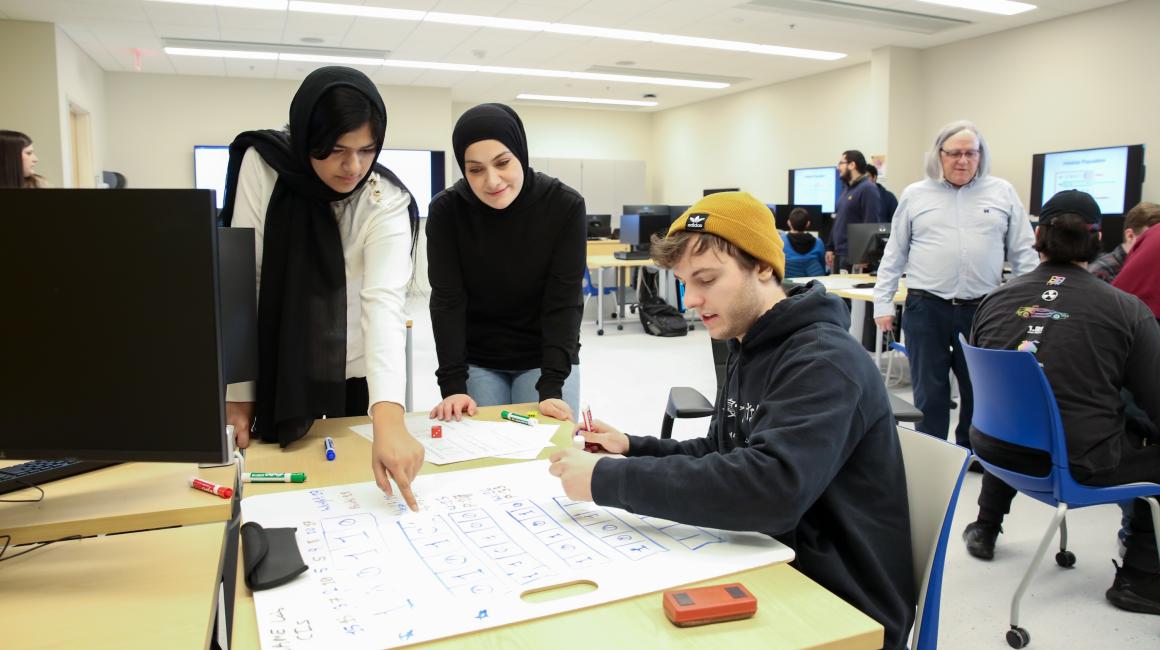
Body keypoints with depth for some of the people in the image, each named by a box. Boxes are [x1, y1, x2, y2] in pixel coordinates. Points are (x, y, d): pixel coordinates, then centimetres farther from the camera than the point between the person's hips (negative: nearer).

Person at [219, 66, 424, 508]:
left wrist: (388, 421, -44)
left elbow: (385, 304, -31)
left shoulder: (388, 202, -19)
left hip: (356, 372, 0)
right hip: (280, 368, 1)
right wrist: (238, 393, -15)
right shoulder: (261, 164, -15)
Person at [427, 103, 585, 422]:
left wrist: (551, 387, -26)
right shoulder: (446, 210, -14)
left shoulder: (565, 206, -17)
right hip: (475, 360, 1)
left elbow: (563, 302, -19)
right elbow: (447, 301, -16)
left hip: (546, 358, 0)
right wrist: (453, 384, -25)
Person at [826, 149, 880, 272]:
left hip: (855, 257, -9)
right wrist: (830, 248, 16)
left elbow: (870, 225, -19)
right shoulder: (846, 188, 19)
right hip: (840, 255, 9)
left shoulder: (867, 188, -11)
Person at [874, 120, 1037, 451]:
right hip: (926, 309, -1)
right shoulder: (914, 195, 6)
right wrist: (883, 303, 2)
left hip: (983, 311, 1)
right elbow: (893, 255, 7)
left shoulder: (1003, 193, 7)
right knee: (929, 393, 5)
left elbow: (1023, 253, 8)